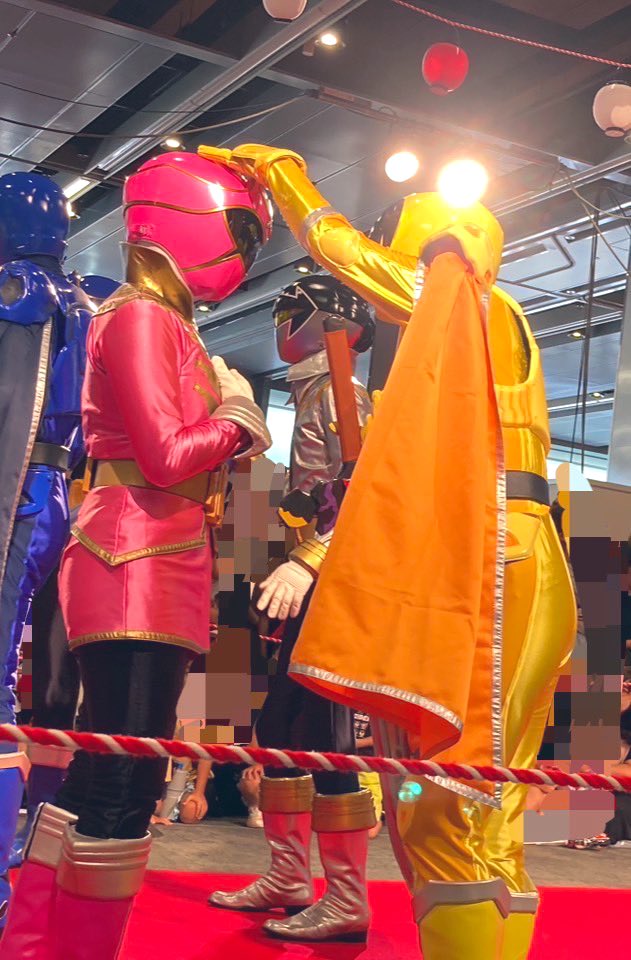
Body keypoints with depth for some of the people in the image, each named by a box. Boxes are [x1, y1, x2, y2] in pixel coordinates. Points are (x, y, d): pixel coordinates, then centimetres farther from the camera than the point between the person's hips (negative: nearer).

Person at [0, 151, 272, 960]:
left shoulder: (170, 324, 20)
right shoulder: (141, 317, -8)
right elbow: (165, 457, -16)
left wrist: (230, 422, 5)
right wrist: (238, 419, -1)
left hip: (159, 571, 10)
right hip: (137, 569, -10)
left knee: (105, 774, 12)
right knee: (123, 781, -8)